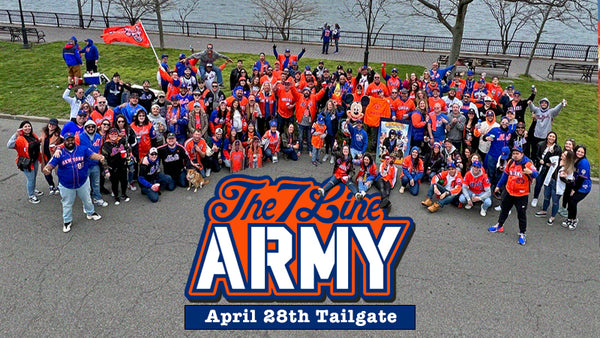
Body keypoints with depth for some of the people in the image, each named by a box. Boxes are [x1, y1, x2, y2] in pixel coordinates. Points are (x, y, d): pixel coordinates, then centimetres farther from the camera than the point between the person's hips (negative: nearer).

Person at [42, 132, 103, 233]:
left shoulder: (82, 149, -7)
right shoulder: (59, 154, -10)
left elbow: (92, 155, -20)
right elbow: (51, 164, -16)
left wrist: (99, 157, -43)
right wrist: (46, 169, -40)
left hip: (83, 182, 1)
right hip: (66, 185, -1)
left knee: (87, 199, 22)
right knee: (67, 204, 15)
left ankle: (90, 213, 48)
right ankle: (67, 221, 34)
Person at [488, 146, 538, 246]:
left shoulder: (527, 164, -19)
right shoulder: (510, 162, 0)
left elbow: (535, 174, -33)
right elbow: (505, 174, 14)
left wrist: (530, 172, -57)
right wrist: (499, 186, 20)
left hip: (521, 195, -6)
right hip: (508, 191, 6)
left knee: (521, 214, 3)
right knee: (504, 209, 22)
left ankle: (522, 234, 18)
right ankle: (499, 225, 42)